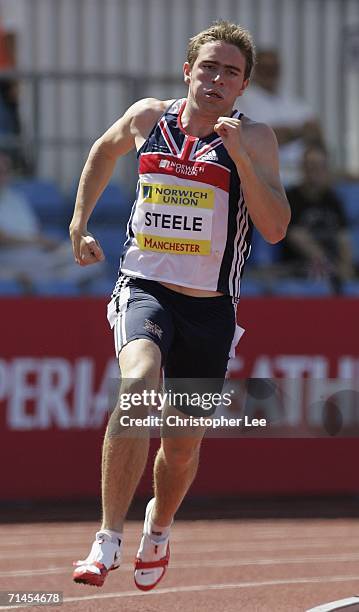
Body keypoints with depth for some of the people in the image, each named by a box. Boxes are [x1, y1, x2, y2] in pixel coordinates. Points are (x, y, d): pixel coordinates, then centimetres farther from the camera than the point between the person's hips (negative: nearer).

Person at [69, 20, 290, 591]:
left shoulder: (254, 138, -6)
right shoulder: (148, 117, 2)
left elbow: (275, 228, -17)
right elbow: (105, 150, 25)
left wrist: (240, 156, -25)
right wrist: (79, 224, 21)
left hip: (210, 308, 0)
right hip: (145, 289, 0)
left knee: (183, 447, 10)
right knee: (138, 383, -32)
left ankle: (158, 527, 45)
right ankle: (108, 540, -31)